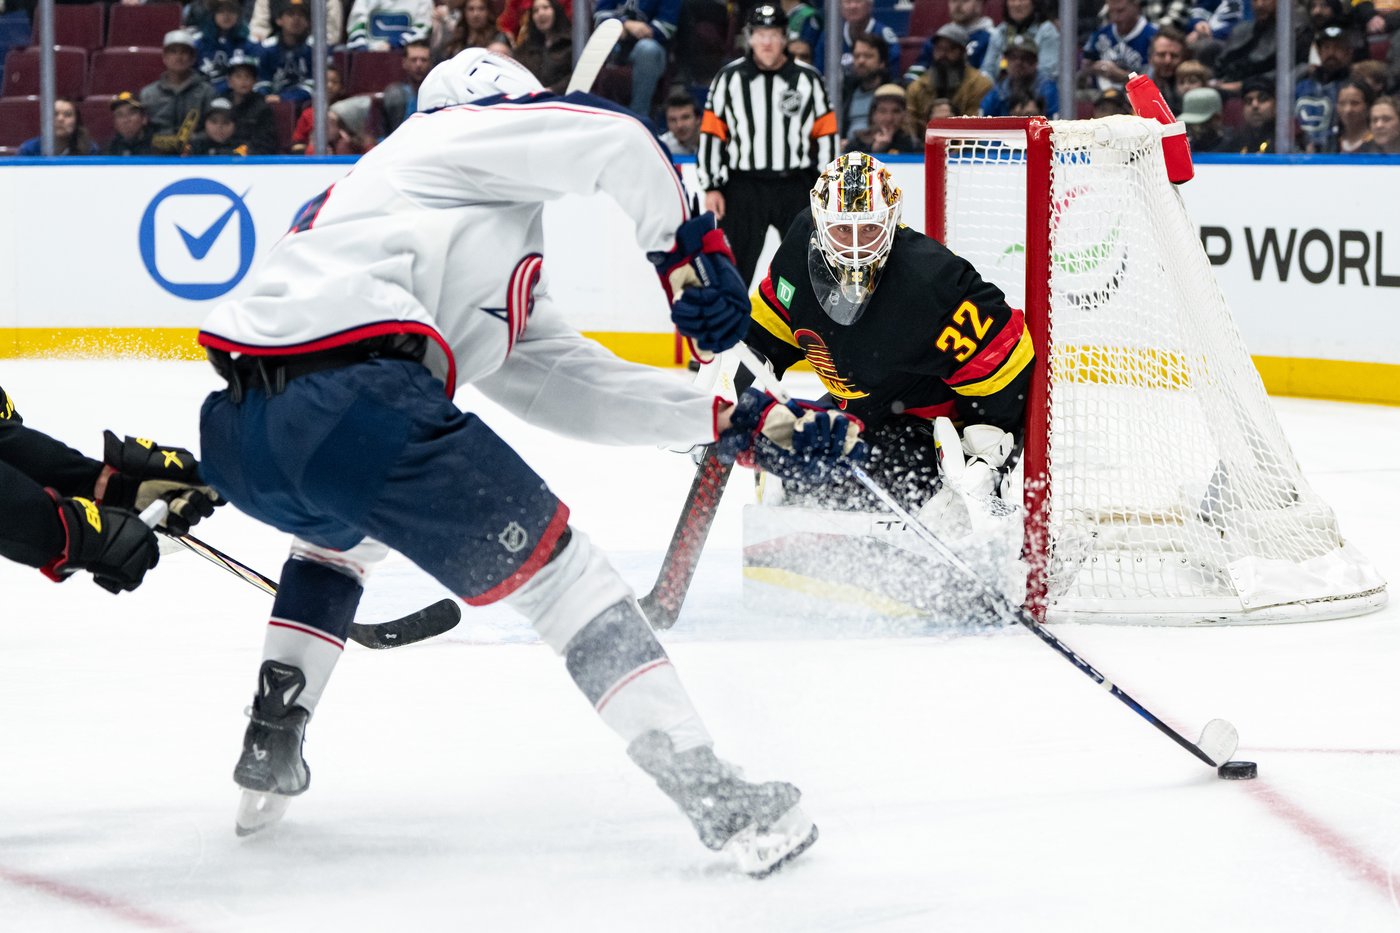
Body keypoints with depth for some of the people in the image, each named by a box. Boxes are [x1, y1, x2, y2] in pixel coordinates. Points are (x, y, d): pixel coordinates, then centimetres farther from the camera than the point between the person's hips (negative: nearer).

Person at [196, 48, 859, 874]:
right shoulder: (465, 131, 18)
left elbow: (571, 385, 31)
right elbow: (616, 141, 1)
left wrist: (733, 423, 27)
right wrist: (689, 249, 13)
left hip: (233, 434, 9)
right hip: (352, 398, -9)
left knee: (338, 534, 42)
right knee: (554, 566, 0)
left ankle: (270, 755, 36)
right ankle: (715, 795, -3)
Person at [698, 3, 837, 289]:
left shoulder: (807, 79, 2)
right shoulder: (729, 78, 0)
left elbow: (825, 134, 6)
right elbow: (710, 134, 3)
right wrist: (711, 187, -2)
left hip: (796, 187, 1)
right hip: (744, 188, -1)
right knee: (735, 267, -1)